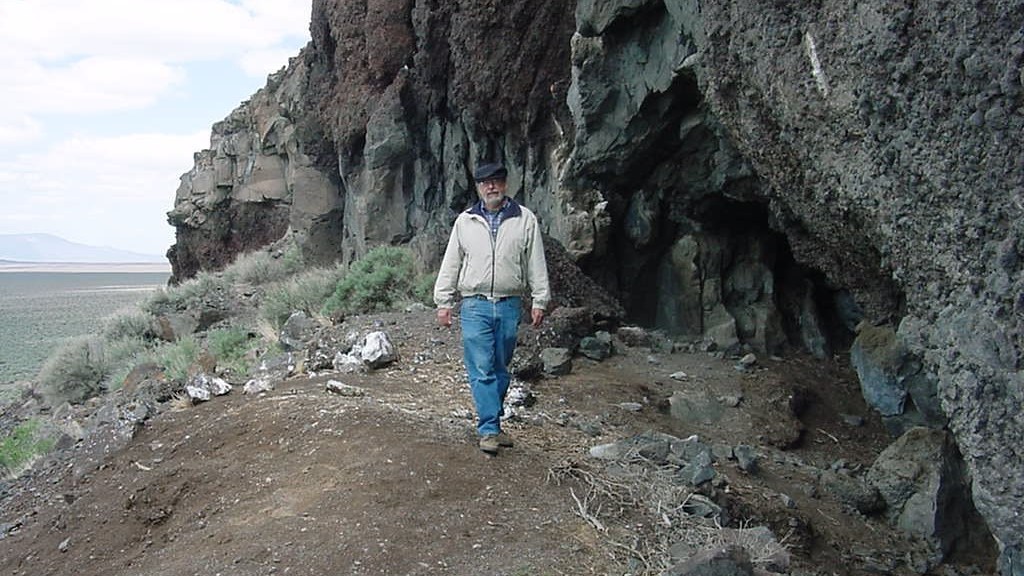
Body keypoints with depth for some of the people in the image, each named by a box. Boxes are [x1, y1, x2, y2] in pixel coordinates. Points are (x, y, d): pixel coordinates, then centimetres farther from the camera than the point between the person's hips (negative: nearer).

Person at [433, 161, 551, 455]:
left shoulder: (525, 219, 5)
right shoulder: (465, 221, 7)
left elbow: (536, 263, 5)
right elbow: (450, 264, 9)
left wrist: (539, 301, 1)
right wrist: (443, 302, 4)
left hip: (510, 306, 1)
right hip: (475, 305, -1)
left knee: (500, 369, 10)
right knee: (481, 370, -6)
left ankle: (491, 422, 22)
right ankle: (490, 430, -3)